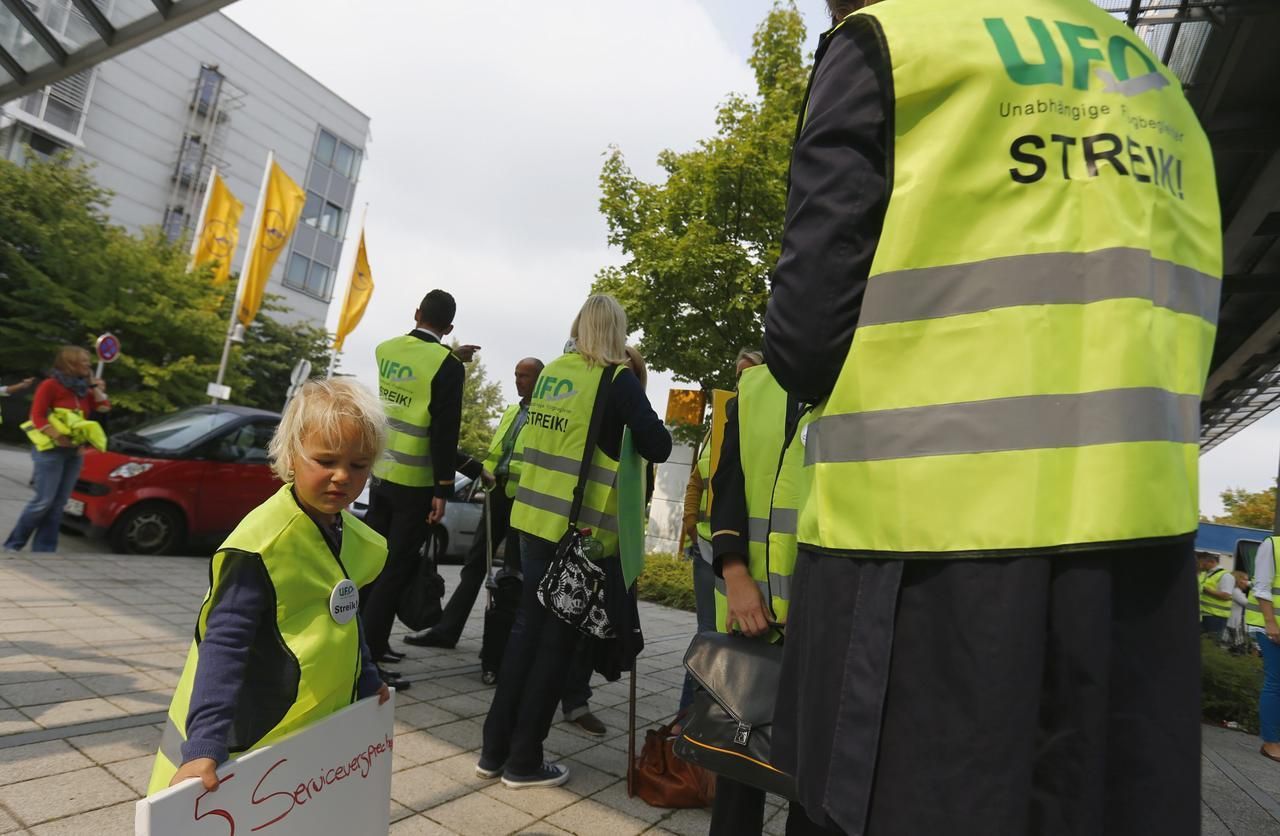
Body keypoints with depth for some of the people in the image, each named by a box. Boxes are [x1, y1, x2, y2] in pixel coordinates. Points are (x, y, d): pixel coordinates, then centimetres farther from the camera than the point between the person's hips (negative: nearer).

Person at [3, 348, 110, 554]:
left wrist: (96, 387, 2)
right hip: (51, 450, -6)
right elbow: (37, 417, -11)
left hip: (74, 452, 6)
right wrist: (59, 438, -20)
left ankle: (44, 549, 8)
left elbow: (104, 408, 7)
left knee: (59, 504, 4)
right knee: (44, 501, -8)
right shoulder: (50, 385, -7)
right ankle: (13, 544, 8)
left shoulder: (84, 389, 12)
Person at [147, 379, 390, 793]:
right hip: (248, 737, -7)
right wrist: (204, 744, -30)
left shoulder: (351, 536, 0)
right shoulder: (262, 543, -24)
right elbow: (223, 645, -25)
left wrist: (366, 681, 15)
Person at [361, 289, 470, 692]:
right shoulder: (447, 365, -14)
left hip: (380, 474, 6)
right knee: (395, 570, 0)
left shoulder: (385, 350, 3)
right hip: (415, 483, -6)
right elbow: (445, 432, -17)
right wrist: (443, 489, -13)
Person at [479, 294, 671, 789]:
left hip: (535, 517, 6)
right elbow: (659, 448, -9)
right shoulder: (617, 379, -9)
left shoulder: (552, 371, 9)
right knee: (556, 639, 6)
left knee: (527, 628, 15)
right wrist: (633, 420, 8)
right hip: (580, 528, -6)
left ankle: (495, 749, 24)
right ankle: (523, 760, 18)